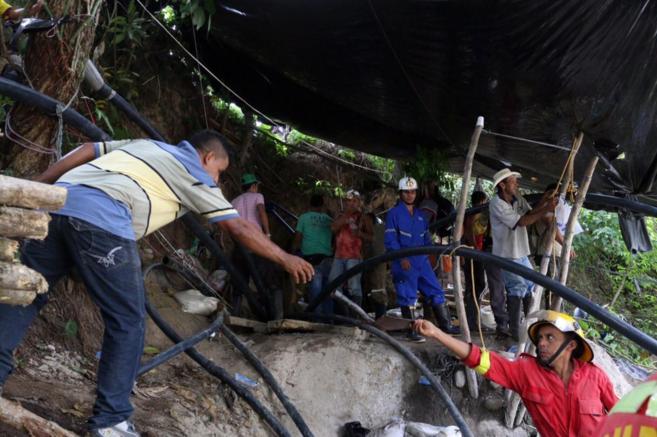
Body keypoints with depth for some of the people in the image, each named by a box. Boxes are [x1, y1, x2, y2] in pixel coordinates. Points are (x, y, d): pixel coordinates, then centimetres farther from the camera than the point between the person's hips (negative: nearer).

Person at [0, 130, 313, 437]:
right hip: (100, 219, -7)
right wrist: (285, 259, 21)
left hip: (57, 202, 8)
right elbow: (239, 228, 12)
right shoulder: (195, 174, 14)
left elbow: (84, 151, 26)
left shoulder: (145, 145, 33)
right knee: (127, 322, 3)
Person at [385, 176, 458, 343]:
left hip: (422, 260, 6)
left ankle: (446, 325, 13)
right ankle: (412, 331, 6)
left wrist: (428, 253, 5)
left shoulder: (420, 215, 18)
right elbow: (390, 240, -9)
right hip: (405, 262, -6)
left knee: (436, 292, 5)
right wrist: (401, 258, -18)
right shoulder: (394, 213, -2)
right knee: (408, 297, -1)